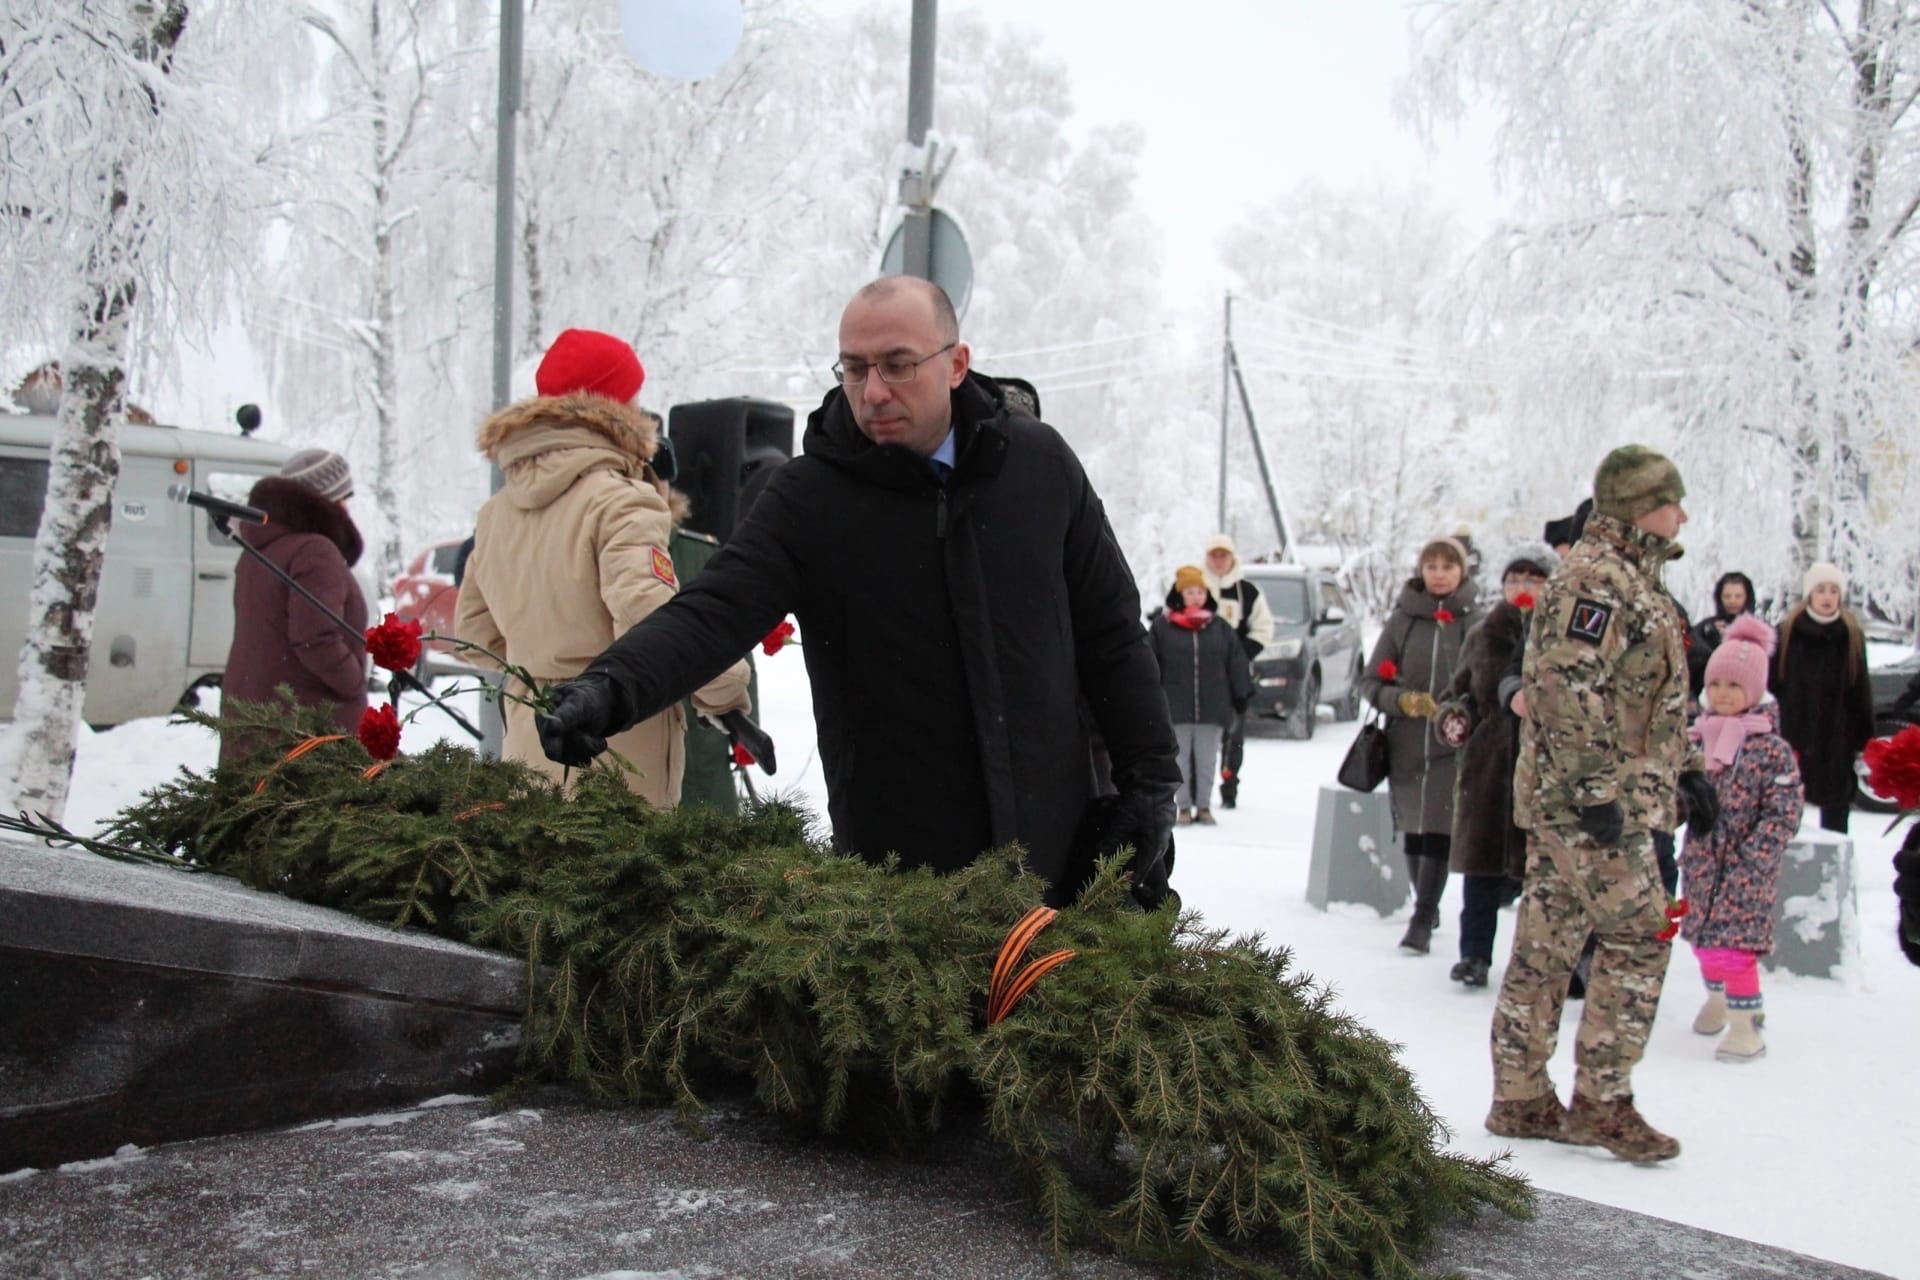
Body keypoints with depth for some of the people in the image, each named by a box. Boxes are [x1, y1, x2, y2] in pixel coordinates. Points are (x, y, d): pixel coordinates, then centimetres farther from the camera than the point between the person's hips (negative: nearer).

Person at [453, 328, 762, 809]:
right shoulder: (618, 502, -13)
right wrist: (725, 693, -16)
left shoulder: (495, 512, 12)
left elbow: (474, 627, 20)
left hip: (527, 745, 8)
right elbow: (647, 608, -26)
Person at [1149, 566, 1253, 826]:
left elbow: (1236, 662, 9)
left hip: (1212, 707, 1)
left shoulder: (1219, 626, 6)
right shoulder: (1162, 627, -1)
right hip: (1176, 708, -1)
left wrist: (1242, 694, 6)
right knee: (1181, 759, 6)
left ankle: (1204, 806, 15)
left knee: (1207, 760, 7)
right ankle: (1185, 807, 14)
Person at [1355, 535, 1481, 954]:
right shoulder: (1404, 619, 4)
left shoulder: (1476, 622, -1)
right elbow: (1370, 681, 5)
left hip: (1453, 747, -3)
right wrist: (1403, 700, -13)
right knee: (1413, 832, 12)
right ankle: (1427, 909, 29)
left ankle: (1421, 920, -9)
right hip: (1406, 744, 3)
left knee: (1437, 832, -11)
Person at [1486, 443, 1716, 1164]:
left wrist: (1686, 770, 25)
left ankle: (1521, 1100, 17)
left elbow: (1653, 697, 28)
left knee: (1546, 948, 11)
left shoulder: (1631, 581, 21)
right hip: (1590, 804, -10)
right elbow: (1568, 689, -22)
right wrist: (1594, 789, -24)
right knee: (1637, 939, -6)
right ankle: (1602, 1103, 1)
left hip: (1565, 804, 10)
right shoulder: (1594, 578, -14)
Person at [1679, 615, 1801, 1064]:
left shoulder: (1772, 749, -9)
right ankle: (1717, 998, 39)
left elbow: (1784, 814, -12)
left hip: (1747, 872, -5)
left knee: (1734, 946, -10)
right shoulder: (1695, 740, 4)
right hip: (1701, 866, 5)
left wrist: (1751, 862, -17)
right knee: (1704, 940, 16)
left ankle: (1745, 1025, 1)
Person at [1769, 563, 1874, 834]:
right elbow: (1771, 685, -2)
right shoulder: (1786, 633, 0)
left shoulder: (1852, 636, 3)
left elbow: (1861, 691, 4)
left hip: (1837, 737, 1)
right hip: (1792, 733, -1)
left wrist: (1864, 738, 1)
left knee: (1836, 807, 8)